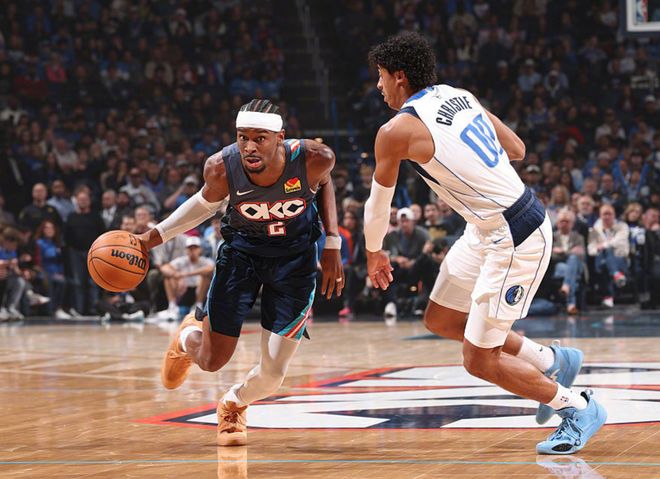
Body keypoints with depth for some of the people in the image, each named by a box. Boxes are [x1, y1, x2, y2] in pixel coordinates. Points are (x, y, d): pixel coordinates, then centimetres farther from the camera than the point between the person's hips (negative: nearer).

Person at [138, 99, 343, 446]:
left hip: (295, 256, 0)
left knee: (273, 375, -2)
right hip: (242, 249, 0)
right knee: (212, 360, 3)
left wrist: (332, 244, -5)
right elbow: (207, 202, -3)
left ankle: (234, 404, 36)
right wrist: (152, 238, -7)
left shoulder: (313, 159, -28)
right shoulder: (221, 168, -27)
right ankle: (188, 336, 43)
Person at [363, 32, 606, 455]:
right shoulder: (460, 96, 7)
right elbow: (518, 150, 14)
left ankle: (578, 409, 14)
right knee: (440, 320, 19)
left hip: (516, 241, -9)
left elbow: (379, 202, 1)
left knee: (479, 361, 1)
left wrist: (374, 252, 19)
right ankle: (551, 362, 27)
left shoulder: (396, 131, -14)